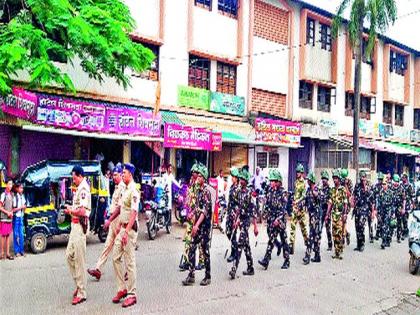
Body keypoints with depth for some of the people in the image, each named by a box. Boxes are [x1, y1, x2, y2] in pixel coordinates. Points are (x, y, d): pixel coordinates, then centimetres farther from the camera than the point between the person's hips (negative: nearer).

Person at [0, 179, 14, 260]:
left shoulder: (12, 194, 12)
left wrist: (11, 212, 4)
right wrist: (7, 212, -14)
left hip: (10, 218, 7)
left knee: (8, 235, 8)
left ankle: (8, 253, 12)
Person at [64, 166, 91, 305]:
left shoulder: (83, 189, -17)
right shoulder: (79, 188, 16)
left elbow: (82, 211, -24)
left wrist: (70, 211, -9)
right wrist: (71, 209, 7)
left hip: (80, 225, -11)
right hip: (75, 225, 11)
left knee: (79, 259, -4)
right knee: (69, 255, 17)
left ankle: (82, 293, 4)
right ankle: (79, 285, 27)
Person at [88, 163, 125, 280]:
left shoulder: (122, 188, -16)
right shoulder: (117, 188, 15)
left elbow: (120, 207, -22)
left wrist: (109, 220, -20)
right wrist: (110, 220, 18)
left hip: (118, 220, -9)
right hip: (113, 220, 9)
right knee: (108, 245, 9)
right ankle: (98, 269, 12)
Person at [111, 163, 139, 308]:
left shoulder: (134, 190, -16)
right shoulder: (125, 189, 13)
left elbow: (134, 212, -24)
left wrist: (126, 232, -28)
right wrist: (119, 225, 22)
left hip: (130, 228, -9)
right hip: (122, 228, 9)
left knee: (130, 261, -3)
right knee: (116, 257, 12)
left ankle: (131, 294, 7)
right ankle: (122, 289, 23)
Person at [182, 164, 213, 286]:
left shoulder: (206, 190, -14)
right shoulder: (198, 190, 12)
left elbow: (205, 210, -21)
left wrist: (197, 225, -25)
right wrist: (194, 223, 17)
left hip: (205, 225, -8)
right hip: (197, 225, 8)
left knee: (205, 250, 2)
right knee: (191, 250, 6)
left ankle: (208, 277, 14)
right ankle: (191, 276, 12)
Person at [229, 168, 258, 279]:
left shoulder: (249, 193, -13)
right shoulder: (239, 192, 10)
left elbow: (253, 210, -15)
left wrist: (255, 226, -16)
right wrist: (237, 220, 19)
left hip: (247, 220, -8)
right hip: (241, 220, 8)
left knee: (240, 244, -12)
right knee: (246, 245, 13)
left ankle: (234, 269, -14)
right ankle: (250, 268, 21)